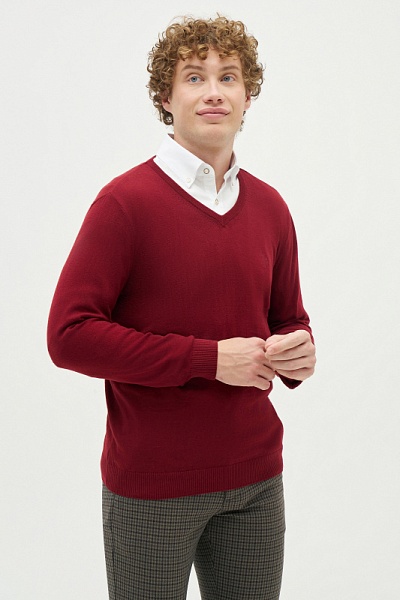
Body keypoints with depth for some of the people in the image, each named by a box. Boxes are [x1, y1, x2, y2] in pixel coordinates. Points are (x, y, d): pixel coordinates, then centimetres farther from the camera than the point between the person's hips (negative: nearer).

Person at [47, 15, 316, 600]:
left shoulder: (269, 206, 6)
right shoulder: (126, 200, -11)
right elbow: (69, 335, -17)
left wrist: (297, 353, -7)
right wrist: (208, 358, -20)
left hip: (255, 479, 5)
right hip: (151, 486, -5)